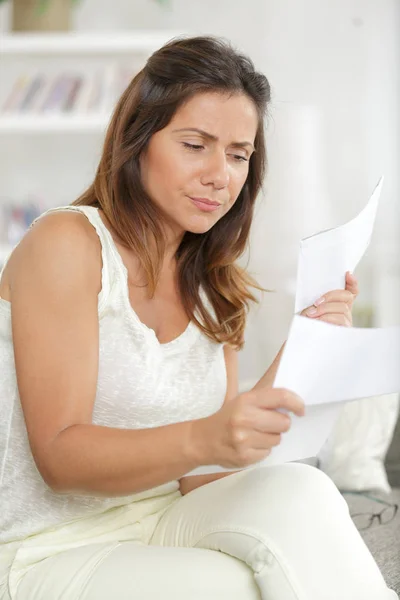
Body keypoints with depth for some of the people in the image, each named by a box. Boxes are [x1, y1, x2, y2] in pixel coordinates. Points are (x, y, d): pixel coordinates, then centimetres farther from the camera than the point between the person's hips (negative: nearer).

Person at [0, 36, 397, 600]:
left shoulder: (213, 289, 11)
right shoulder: (66, 243, -9)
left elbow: (198, 478, 2)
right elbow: (59, 455, -16)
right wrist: (202, 439, -33)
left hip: (169, 532, 6)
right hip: (54, 553, -5)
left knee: (297, 490, -24)